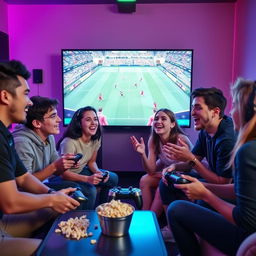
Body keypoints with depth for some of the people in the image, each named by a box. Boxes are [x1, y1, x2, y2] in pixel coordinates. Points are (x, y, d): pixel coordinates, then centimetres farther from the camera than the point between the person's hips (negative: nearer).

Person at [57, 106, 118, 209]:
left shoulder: (96, 139, -8)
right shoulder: (70, 142, -31)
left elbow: (91, 162, 4)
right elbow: (64, 173, -28)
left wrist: (98, 172, -18)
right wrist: (87, 179, -39)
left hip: (81, 171, 8)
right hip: (65, 177, -7)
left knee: (113, 178, 1)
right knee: (90, 190, -30)